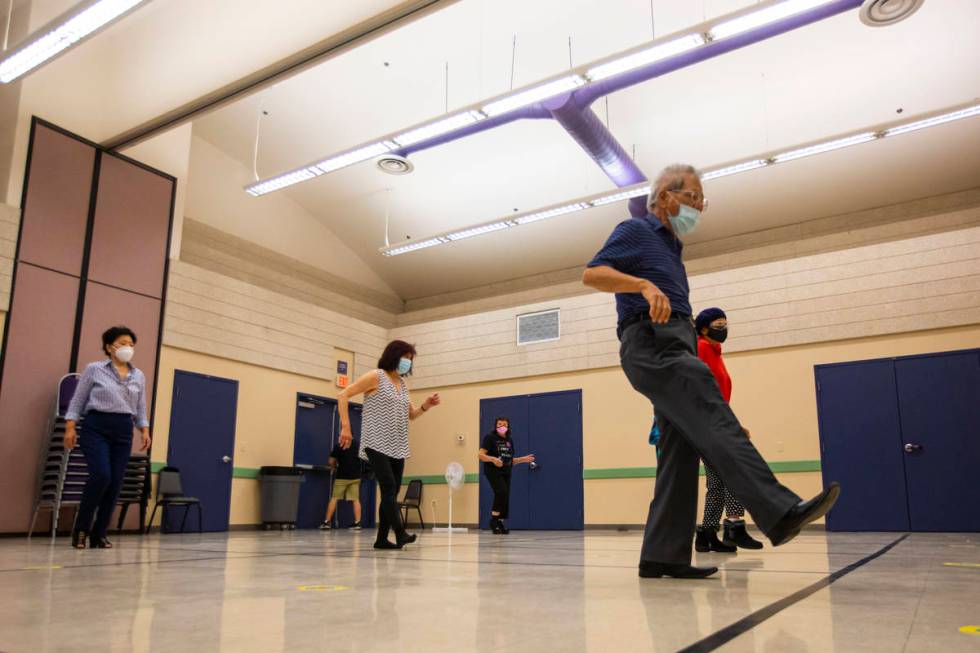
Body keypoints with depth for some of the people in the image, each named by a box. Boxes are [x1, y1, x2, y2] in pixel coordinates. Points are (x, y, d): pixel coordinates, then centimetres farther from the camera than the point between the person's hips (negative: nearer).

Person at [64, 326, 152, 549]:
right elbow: (77, 401, 3)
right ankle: (81, 527, 0)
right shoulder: (94, 370, 1)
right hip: (96, 428, -4)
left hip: (123, 431, 4)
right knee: (101, 475, -20)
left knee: (115, 483, -2)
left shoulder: (138, 376, 11)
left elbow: (141, 408, 16)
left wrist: (145, 430, 5)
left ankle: (99, 534, 10)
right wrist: (70, 427, -5)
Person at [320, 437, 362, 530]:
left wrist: (334, 468, 14)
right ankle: (357, 523, -4)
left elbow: (331, 462, -5)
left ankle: (326, 522, 5)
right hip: (355, 476, 3)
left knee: (334, 498, 5)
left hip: (342, 476, -3)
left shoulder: (338, 446, -6)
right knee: (356, 499, 2)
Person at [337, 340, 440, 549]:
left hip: (398, 447, 7)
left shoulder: (403, 385, 16)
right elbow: (344, 396, -6)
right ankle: (401, 533, -18)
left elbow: (411, 415, 23)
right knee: (389, 488, -16)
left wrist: (426, 406, 2)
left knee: (392, 492, 5)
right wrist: (346, 427, -14)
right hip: (377, 445, -7)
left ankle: (382, 538, 10)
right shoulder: (376, 376, -4)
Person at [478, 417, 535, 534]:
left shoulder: (509, 440, 15)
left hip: (506, 473, 6)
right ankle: (494, 520, -10)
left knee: (506, 497, 3)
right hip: (493, 472, -6)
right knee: (502, 492, -23)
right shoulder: (490, 438, -4)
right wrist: (493, 459, -27)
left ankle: (500, 524, 14)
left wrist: (524, 459, 7)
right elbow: (481, 455, -11)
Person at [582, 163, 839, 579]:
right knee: (715, 422, -23)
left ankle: (663, 556, 2)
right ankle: (781, 513, -33)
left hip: (674, 349, 9)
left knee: (680, 455, 1)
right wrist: (645, 285, -25)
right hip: (651, 343, -9)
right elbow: (592, 274, -11)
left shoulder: (671, 247, 30)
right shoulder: (635, 231, 4)